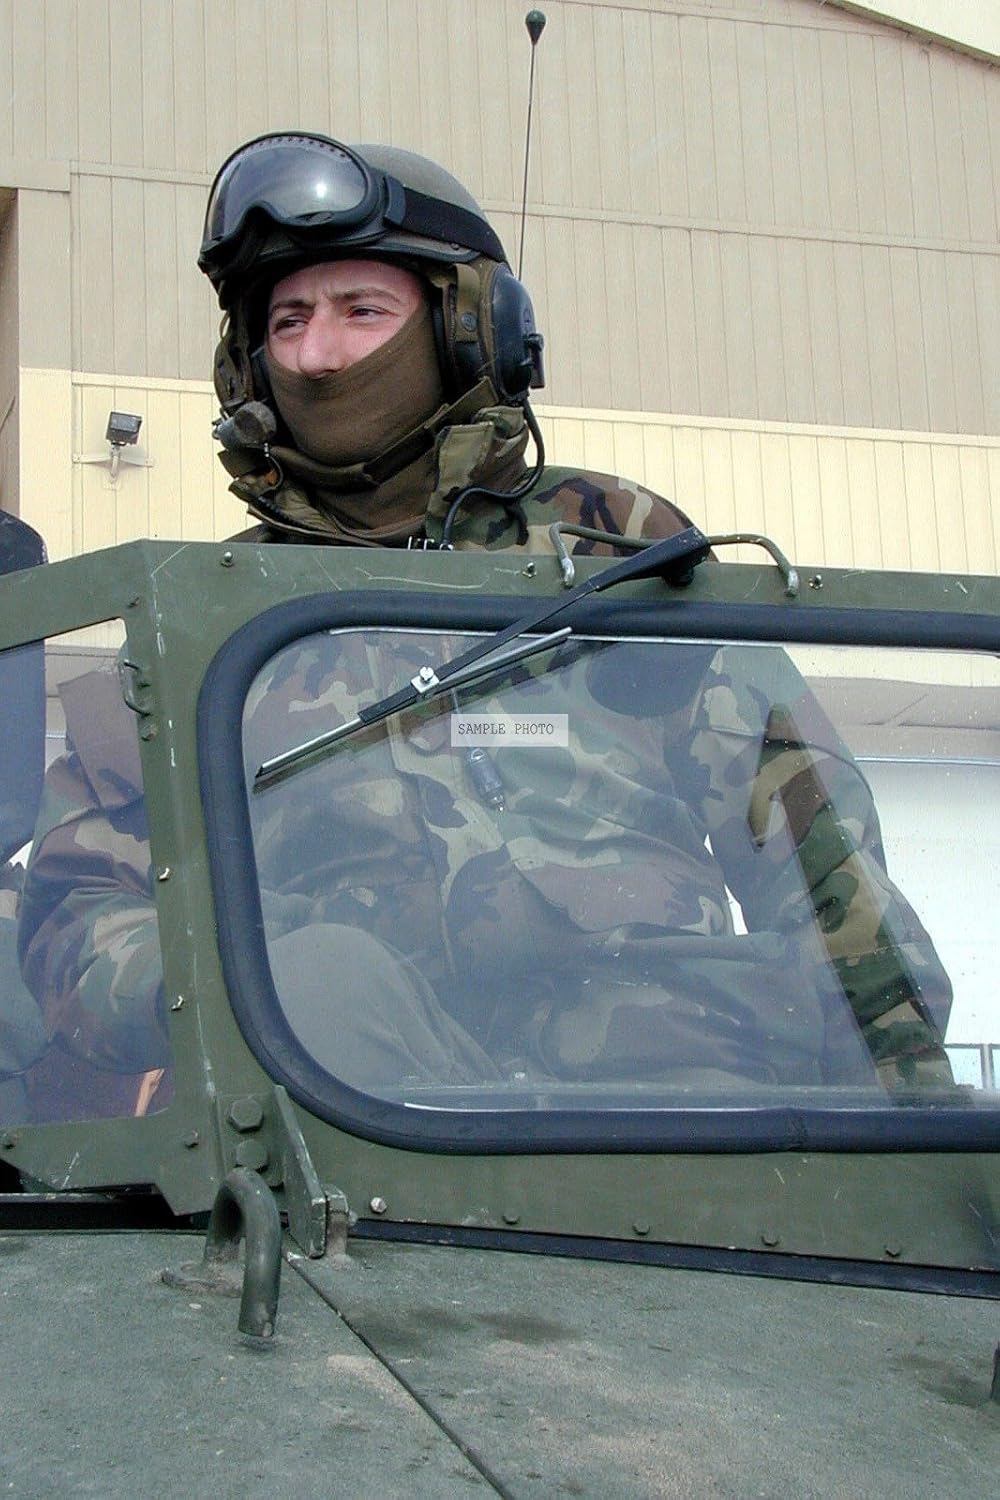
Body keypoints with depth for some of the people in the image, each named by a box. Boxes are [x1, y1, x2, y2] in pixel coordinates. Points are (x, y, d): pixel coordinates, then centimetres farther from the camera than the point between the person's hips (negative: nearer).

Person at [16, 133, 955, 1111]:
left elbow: (802, 818, 16)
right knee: (316, 971, -34)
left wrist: (904, 1062, 4)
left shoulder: (616, 538, 21)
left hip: (639, 1004, -1)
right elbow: (72, 908, 16)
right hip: (352, 1044, 1)